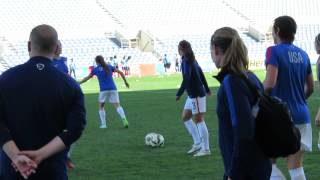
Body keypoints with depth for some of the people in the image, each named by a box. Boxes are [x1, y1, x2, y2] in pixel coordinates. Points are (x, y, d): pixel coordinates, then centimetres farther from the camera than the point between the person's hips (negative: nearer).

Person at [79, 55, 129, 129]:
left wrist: (78, 83, 28)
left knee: (101, 107, 16)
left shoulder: (95, 69, 7)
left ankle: (103, 124, 8)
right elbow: (121, 72, 8)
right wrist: (125, 82, 17)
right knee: (117, 106, 0)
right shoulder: (109, 67, 11)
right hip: (113, 89, 1)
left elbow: (87, 78, 15)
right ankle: (124, 119, -24)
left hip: (103, 90, -1)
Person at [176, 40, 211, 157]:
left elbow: (186, 79, -25)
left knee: (199, 120, -5)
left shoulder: (186, 61, -16)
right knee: (185, 117, 15)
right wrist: (206, 89, 31)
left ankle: (205, 149, -1)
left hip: (196, 95, -10)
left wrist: (179, 94, -23)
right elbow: (201, 74, 21)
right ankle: (197, 143, 17)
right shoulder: (192, 60, 12)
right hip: (192, 95, 10)